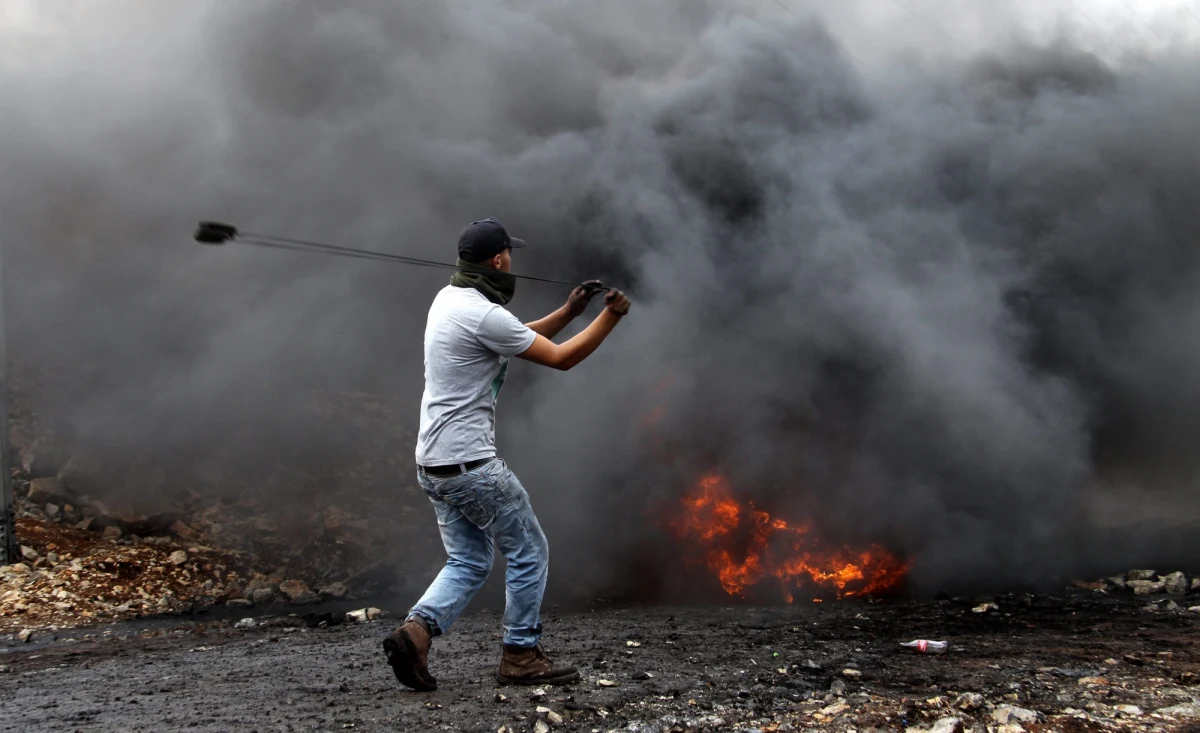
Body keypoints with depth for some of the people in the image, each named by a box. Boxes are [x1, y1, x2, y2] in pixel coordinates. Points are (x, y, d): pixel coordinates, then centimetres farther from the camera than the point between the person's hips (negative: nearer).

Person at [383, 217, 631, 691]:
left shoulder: (450, 299, 12)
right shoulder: (483, 314, -18)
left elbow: (517, 338, 25)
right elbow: (559, 358, -10)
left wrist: (570, 310, 18)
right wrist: (610, 317, 0)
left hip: (435, 464, 9)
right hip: (470, 463, -9)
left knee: (467, 564, 14)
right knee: (529, 553, 5)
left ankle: (416, 631, -4)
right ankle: (521, 656, 12)